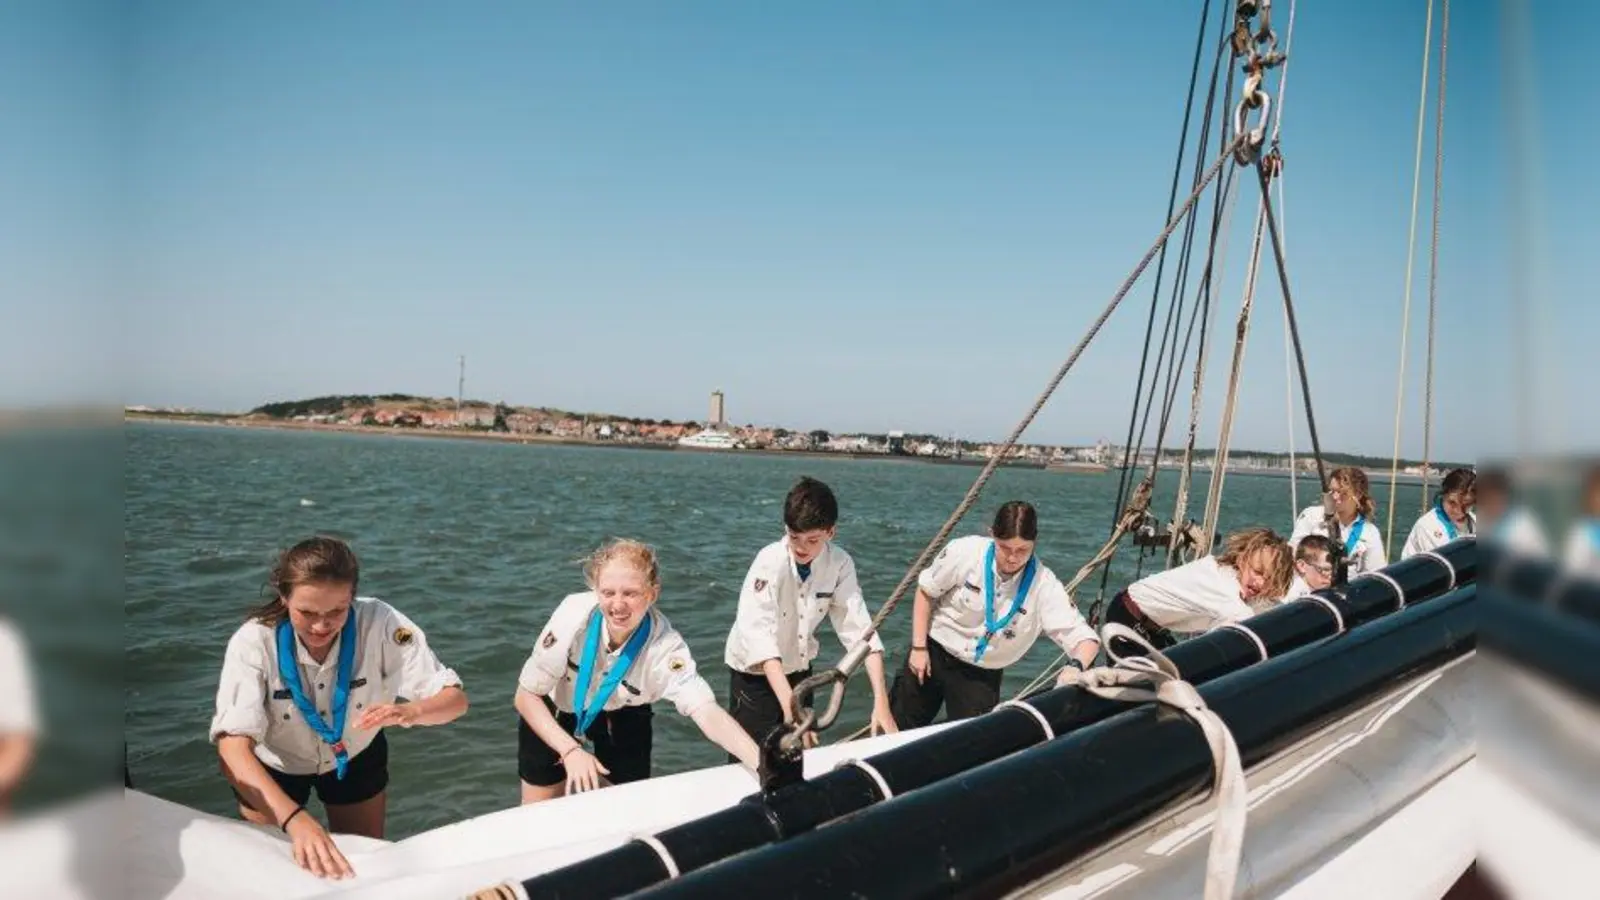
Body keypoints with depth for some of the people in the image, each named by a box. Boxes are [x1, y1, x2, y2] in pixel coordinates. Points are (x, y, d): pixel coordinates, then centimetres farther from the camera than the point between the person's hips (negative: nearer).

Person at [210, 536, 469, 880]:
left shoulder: (379, 623, -32)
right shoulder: (253, 642, -34)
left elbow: (455, 698, -29)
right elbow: (233, 747, -43)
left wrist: (410, 712, -52)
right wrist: (294, 818, -59)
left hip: (356, 758, 1)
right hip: (273, 769, -1)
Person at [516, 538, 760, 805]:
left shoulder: (665, 645, -34)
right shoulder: (574, 613, -34)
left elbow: (707, 710, -46)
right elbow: (526, 696, -23)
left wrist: (762, 762, -61)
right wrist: (570, 750, -34)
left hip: (620, 721, 1)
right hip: (554, 715, 0)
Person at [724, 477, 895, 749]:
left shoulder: (840, 564, -16)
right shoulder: (770, 563, -28)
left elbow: (859, 627, -20)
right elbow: (759, 634, -38)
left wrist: (881, 701, -30)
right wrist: (789, 705, -49)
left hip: (799, 669, 4)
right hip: (756, 672, -4)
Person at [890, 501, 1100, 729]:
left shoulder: (1044, 586, -21)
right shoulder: (965, 552, -21)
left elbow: (1085, 638, -21)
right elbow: (926, 593, -6)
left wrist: (1076, 667, -43)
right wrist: (919, 648, -7)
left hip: (982, 675, 0)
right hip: (934, 653, 0)